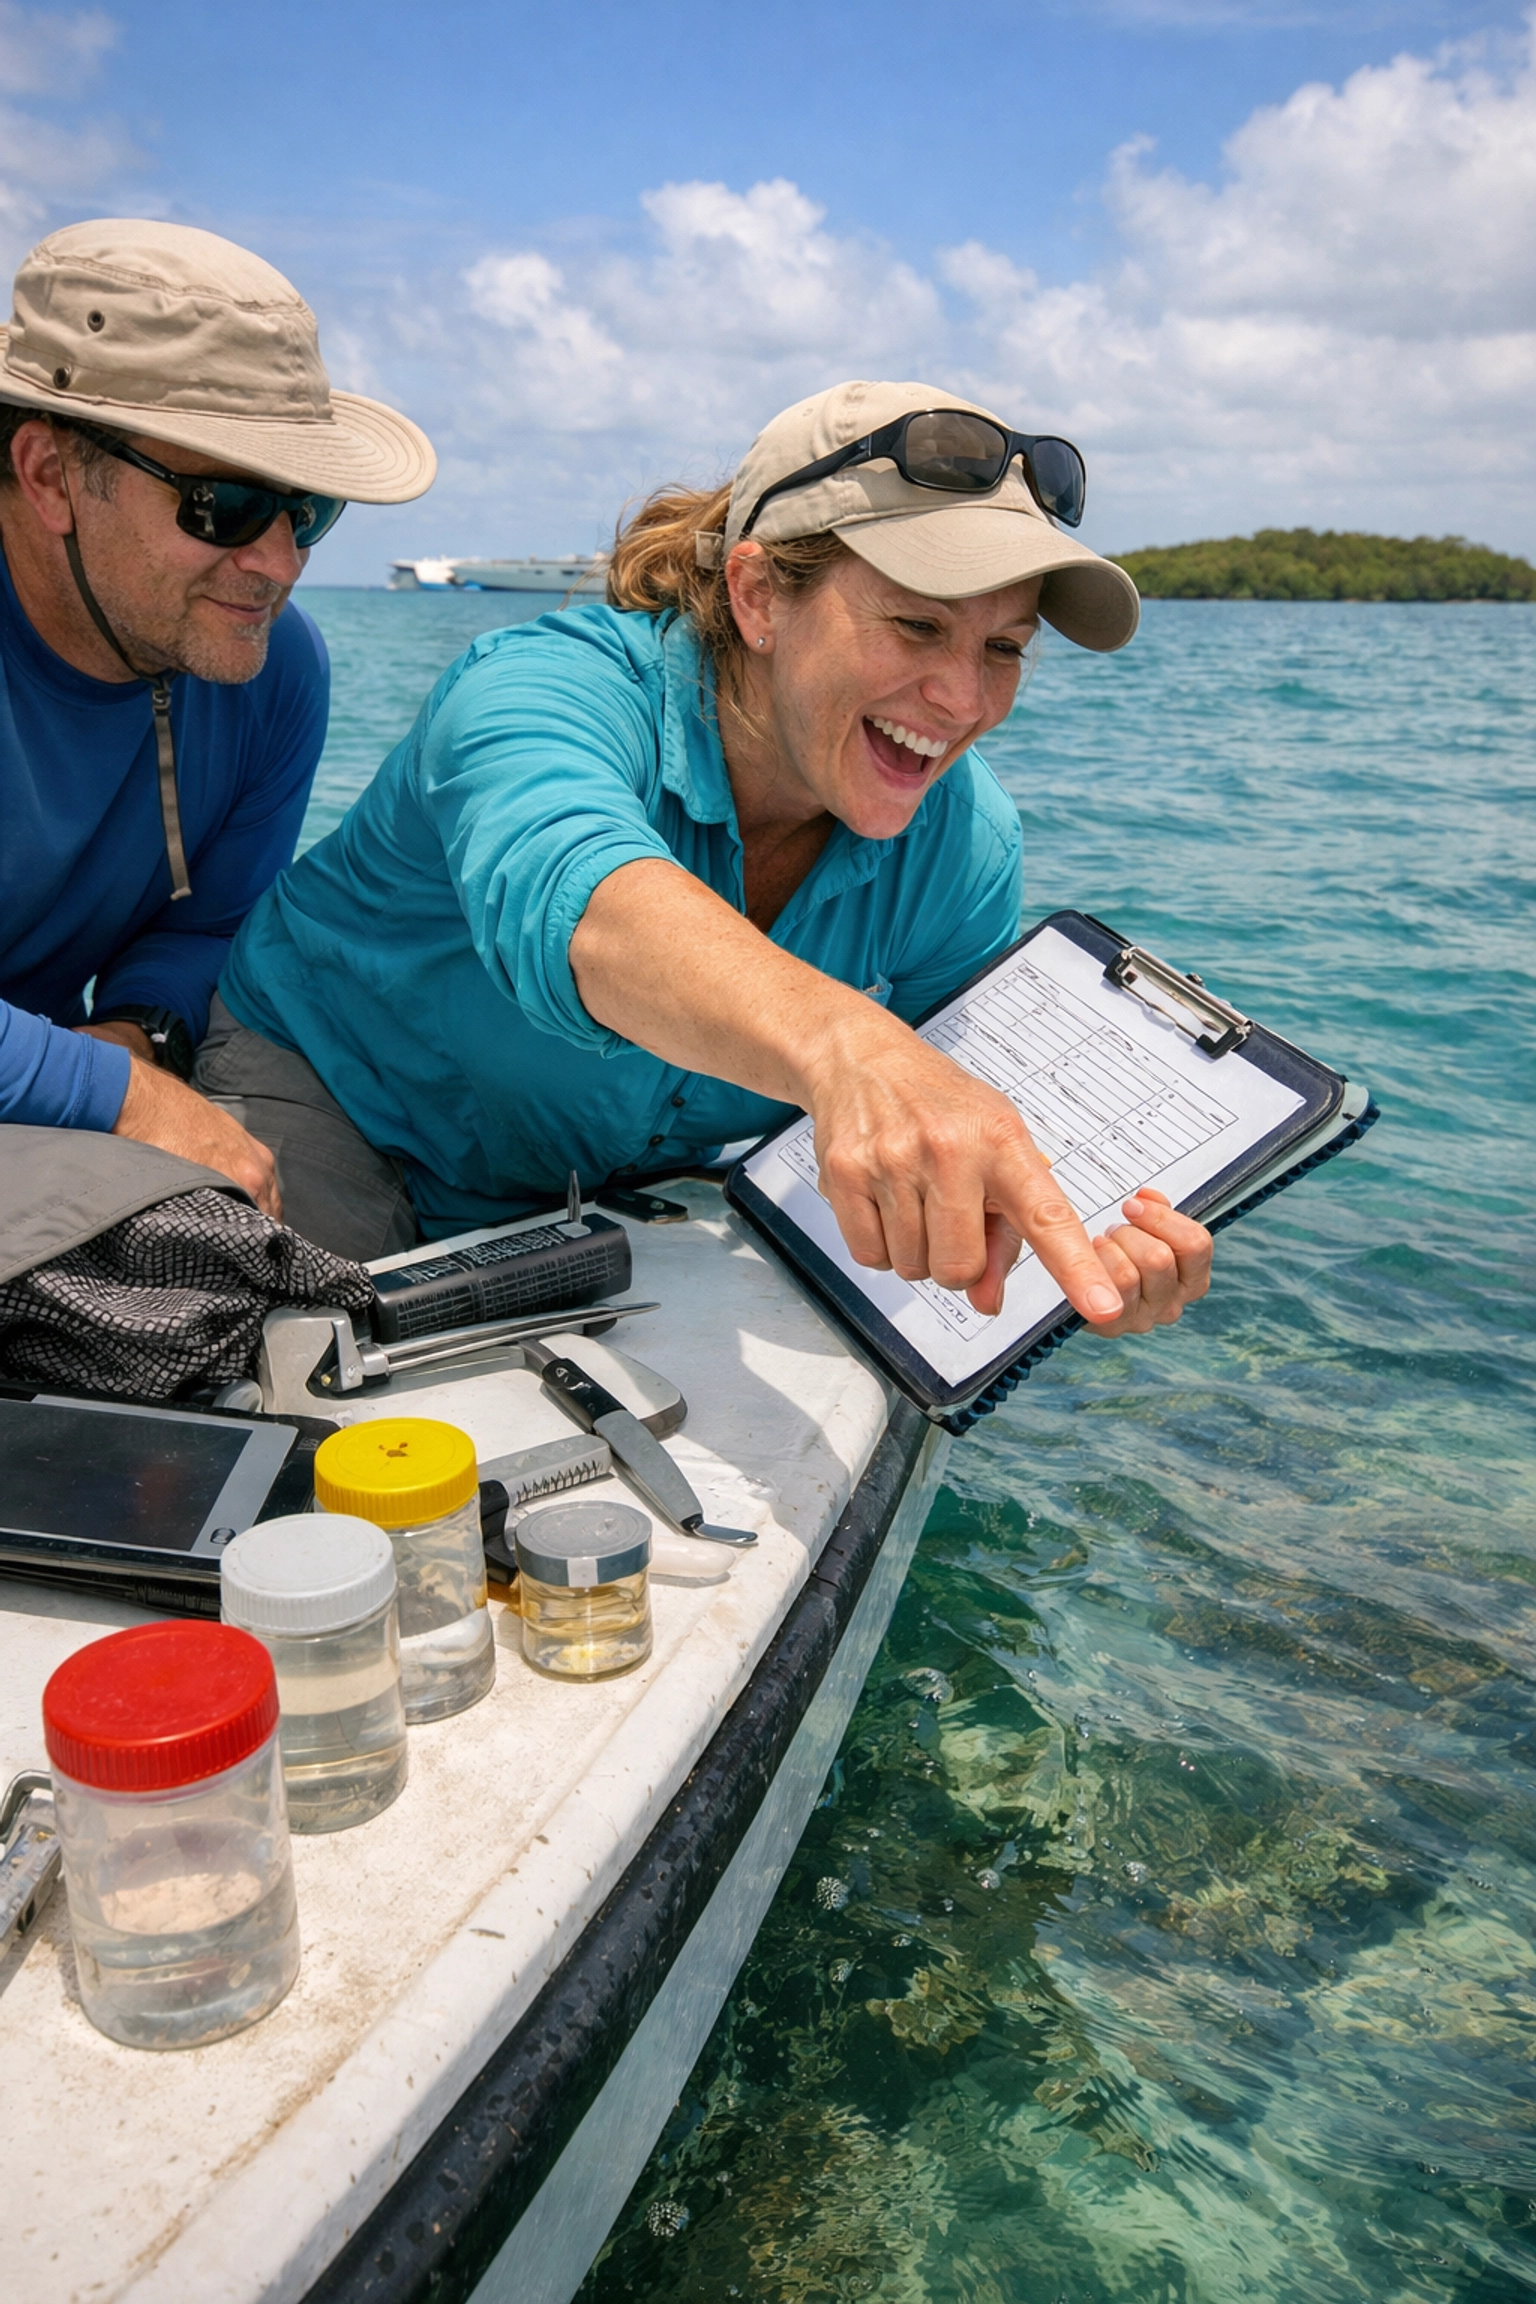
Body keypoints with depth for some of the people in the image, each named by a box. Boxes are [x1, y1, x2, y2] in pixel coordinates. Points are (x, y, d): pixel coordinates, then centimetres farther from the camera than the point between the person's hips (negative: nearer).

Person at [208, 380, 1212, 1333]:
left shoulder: (966, 845, -14)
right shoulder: (541, 689, -30)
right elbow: (570, 897, -54)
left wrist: (1077, 1240, -38)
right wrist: (847, 1049, -74)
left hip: (636, 1214, 5)